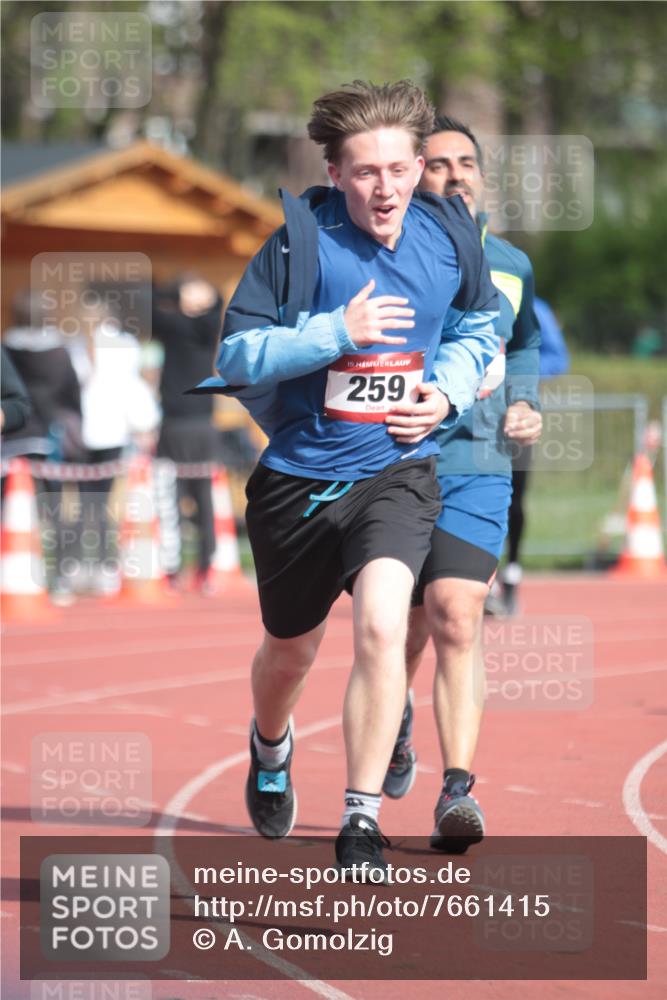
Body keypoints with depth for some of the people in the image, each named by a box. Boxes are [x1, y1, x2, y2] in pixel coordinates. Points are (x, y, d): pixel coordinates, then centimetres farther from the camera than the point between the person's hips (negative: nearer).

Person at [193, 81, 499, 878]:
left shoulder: (450, 239, -5)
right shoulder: (298, 242, -15)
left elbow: (477, 328, 16)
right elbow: (236, 355, -15)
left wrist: (446, 393, -3)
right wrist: (336, 331, -26)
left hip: (395, 470, 0)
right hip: (298, 474, 0)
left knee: (381, 624, -26)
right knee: (290, 648, 19)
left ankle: (361, 821, -17)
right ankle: (270, 747, 56)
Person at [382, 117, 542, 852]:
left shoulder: (511, 265, 9)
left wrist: (522, 406, 10)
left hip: (478, 469, 1)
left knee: (456, 621, -16)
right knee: (404, 628, 11)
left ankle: (457, 791, -19)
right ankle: (395, 723, 45)